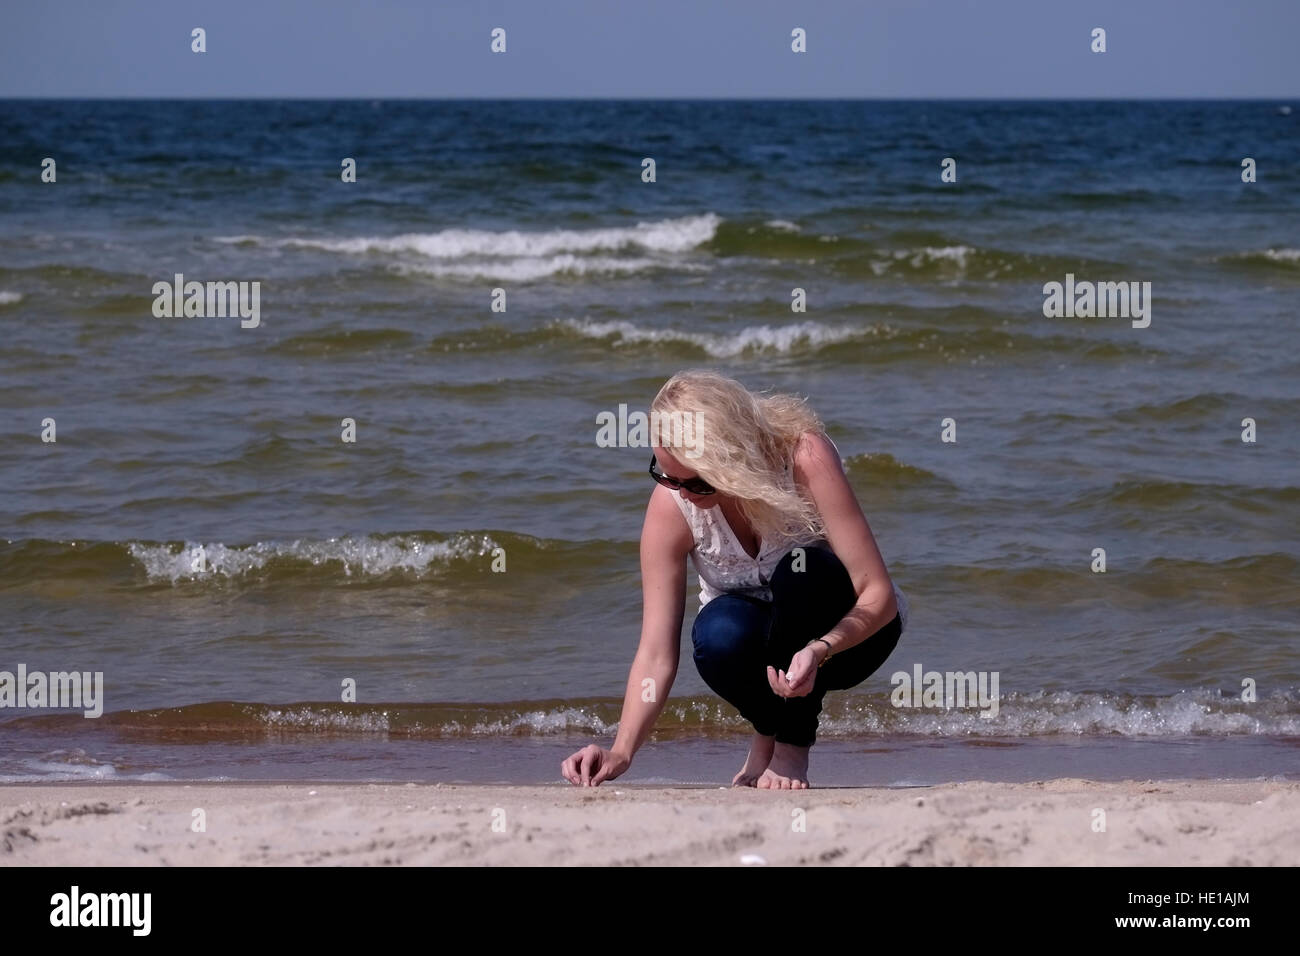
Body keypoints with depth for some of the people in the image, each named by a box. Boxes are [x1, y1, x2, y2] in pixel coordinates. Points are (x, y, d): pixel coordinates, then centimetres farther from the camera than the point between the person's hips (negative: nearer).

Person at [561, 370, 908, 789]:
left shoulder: (804, 459, -30)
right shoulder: (670, 506, -22)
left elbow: (878, 594, -28)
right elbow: (656, 652, -21)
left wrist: (819, 650, -46)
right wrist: (621, 750, -34)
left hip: (846, 631, -2)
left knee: (799, 568, -35)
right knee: (717, 634, -33)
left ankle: (793, 745, -15)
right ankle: (767, 732, 1)